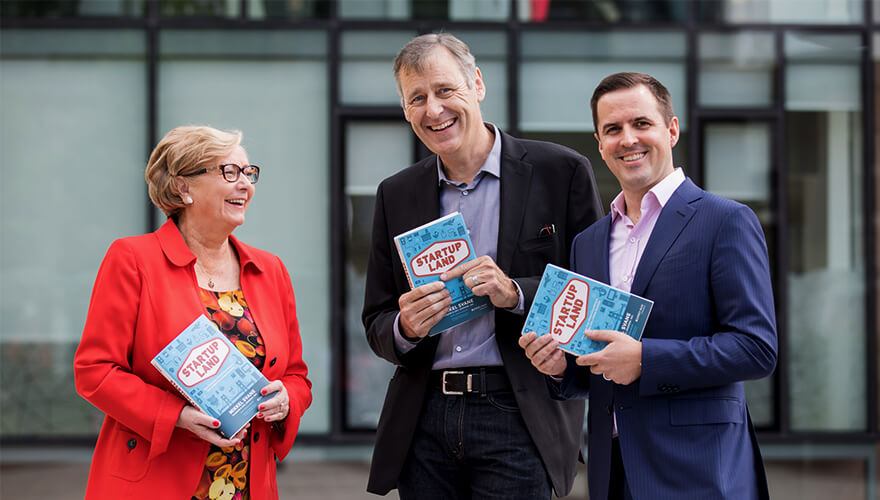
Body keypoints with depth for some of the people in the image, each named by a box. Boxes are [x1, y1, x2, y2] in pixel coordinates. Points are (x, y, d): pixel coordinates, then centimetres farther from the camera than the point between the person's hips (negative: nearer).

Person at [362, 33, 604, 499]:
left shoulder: (562, 172, -1)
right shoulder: (396, 194, 12)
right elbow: (376, 322, 14)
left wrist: (515, 294, -17)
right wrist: (405, 329, -10)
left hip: (516, 417, -4)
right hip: (423, 421, 4)